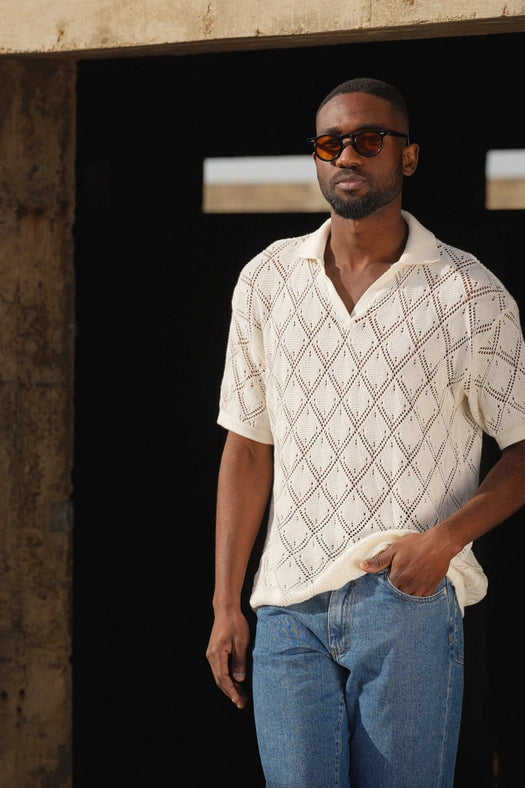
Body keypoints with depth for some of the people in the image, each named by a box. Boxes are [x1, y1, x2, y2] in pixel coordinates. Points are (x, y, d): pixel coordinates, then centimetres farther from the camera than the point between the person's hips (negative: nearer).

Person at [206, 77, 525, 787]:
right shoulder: (267, 281, 11)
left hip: (409, 601, -2)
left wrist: (445, 538, -13)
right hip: (289, 607, 2)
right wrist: (227, 606, 9)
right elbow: (248, 448, 13)